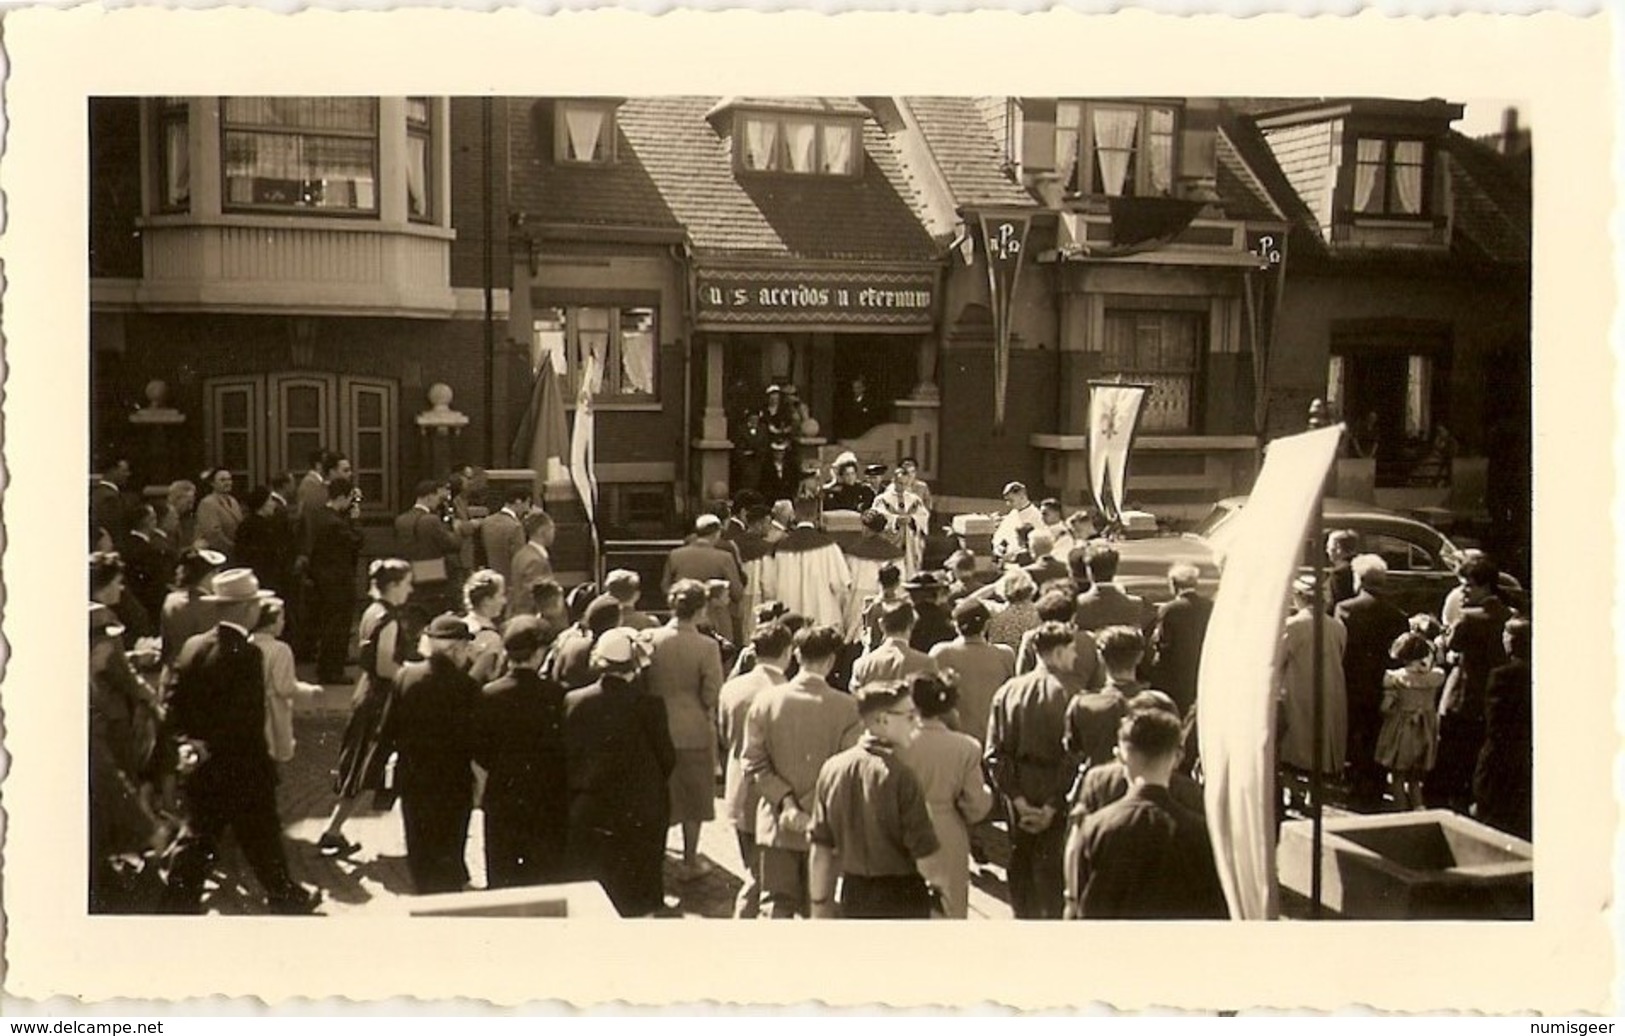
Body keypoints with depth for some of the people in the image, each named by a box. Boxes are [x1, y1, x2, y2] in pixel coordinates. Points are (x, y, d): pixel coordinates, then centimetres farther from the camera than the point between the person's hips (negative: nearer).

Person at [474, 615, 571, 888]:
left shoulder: (489, 695, -8)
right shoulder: (556, 694, -15)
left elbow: (480, 753, -2)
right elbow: (568, 748, -9)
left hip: (501, 799, 2)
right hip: (549, 802, -2)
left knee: (501, 882, 11)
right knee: (550, 881, 9)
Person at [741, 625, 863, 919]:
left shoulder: (766, 700, -6)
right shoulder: (846, 707, -13)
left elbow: (754, 764, -6)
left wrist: (786, 801, -7)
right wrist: (810, 809, -10)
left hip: (777, 826, 2)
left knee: (776, 908, 9)